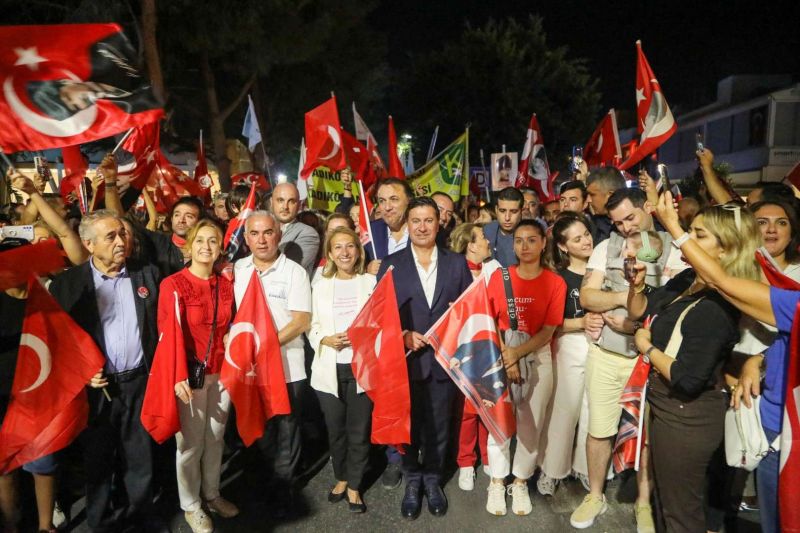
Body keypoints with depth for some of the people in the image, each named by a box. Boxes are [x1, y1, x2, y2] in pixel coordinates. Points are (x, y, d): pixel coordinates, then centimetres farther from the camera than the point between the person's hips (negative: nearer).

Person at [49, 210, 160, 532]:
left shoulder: (147, 275, 2)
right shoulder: (67, 283, -4)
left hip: (140, 383, 1)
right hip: (96, 387, -1)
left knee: (139, 460, 14)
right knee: (97, 461, 15)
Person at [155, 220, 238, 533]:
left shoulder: (225, 284, 5)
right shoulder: (173, 285, -10)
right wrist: (178, 377, -23)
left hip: (221, 372, 5)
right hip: (191, 374, -5)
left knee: (216, 439, 17)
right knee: (191, 443, 9)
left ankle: (211, 495, 37)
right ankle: (190, 505, 29)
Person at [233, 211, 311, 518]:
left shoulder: (294, 271, -8)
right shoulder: (236, 270, 3)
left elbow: (302, 321, -13)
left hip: (286, 367, -3)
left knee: (286, 432, 11)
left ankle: (282, 490, 32)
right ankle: (273, 477, 43)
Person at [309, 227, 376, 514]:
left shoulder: (371, 282, 2)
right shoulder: (320, 286, 8)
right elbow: (312, 327, 8)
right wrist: (325, 340, -11)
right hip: (330, 369, 2)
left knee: (359, 431, 5)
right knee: (335, 430, 14)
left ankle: (354, 485, 25)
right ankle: (341, 478, 36)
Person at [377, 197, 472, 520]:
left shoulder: (457, 263, 4)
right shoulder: (390, 264, 0)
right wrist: (403, 336, -16)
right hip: (405, 358, -1)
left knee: (438, 426, 14)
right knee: (409, 425, 14)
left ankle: (432, 479, 35)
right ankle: (412, 482, 34)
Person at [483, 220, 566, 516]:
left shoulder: (555, 283, -4)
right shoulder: (499, 277, -2)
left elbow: (548, 331, -8)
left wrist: (517, 353, -18)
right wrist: (504, 359, -11)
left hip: (537, 358, 0)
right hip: (501, 356, 0)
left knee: (531, 423, 8)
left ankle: (520, 481, 26)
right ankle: (497, 481, 24)